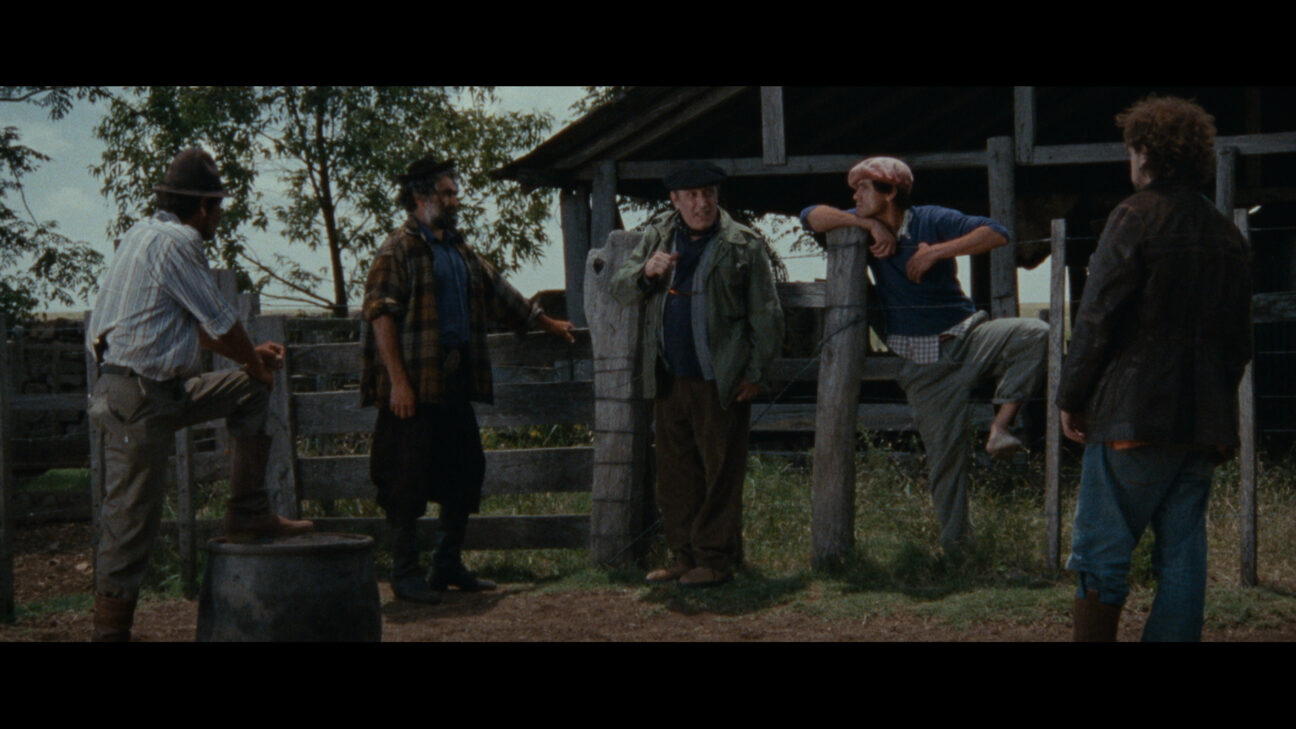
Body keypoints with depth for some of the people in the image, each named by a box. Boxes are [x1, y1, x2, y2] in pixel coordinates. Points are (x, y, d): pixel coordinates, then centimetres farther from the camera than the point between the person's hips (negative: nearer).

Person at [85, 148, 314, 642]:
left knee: (252, 391, 17)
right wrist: (253, 359, 9)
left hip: (164, 392, 10)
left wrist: (251, 355, 26)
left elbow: (197, 325, 25)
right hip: (137, 400, -10)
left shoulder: (146, 233, 16)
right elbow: (220, 321, -9)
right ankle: (111, 630, 2)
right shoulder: (176, 241, -15)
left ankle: (248, 513, 16)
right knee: (130, 522, -5)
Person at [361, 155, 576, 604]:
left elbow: (500, 295, 30)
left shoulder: (460, 251, 18)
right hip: (415, 384, -8)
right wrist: (397, 381, -19)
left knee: (465, 471, 10)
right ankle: (405, 573, 5)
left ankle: (448, 566, 22)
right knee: (409, 479, -4)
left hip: (456, 381, 8)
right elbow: (381, 315, -13)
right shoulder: (400, 249, -6)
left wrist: (546, 323, 37)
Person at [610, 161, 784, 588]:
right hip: (668, 381, 5)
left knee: (720, 473, -2)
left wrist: (755, 373, -4)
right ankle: (685, 557, 19)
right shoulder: (655, 237, 13)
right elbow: (620, 289, 11)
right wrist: (646, 272, -11)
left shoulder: (743, 246, 0)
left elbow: (766, 316, 1)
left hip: (720, 383, -5)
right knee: (675, 473, 9)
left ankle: (716, 560, 6)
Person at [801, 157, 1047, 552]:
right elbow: (811, 216, -5)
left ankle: (1000, 428, -29)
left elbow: (996, 233, -15)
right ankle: (955, 543, 9)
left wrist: (936, 252, -23)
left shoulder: (932, 220, -6)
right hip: (924, 362, 1)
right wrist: (870, 224, -12)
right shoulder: (867, 228, 4)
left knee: (1033, 333, -28)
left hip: (966, 337, -1)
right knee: (944, 450, -1)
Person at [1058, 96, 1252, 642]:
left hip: (1135, 413, -6)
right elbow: (1239, 338, 15)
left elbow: (1097, 318, -10)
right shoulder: (1228, 235, 12)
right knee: (1183, 556, 8)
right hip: (1205, 423, 6)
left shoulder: (1135, 217, -7)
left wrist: (1072, 398, -2)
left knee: (1100, 553, -1)